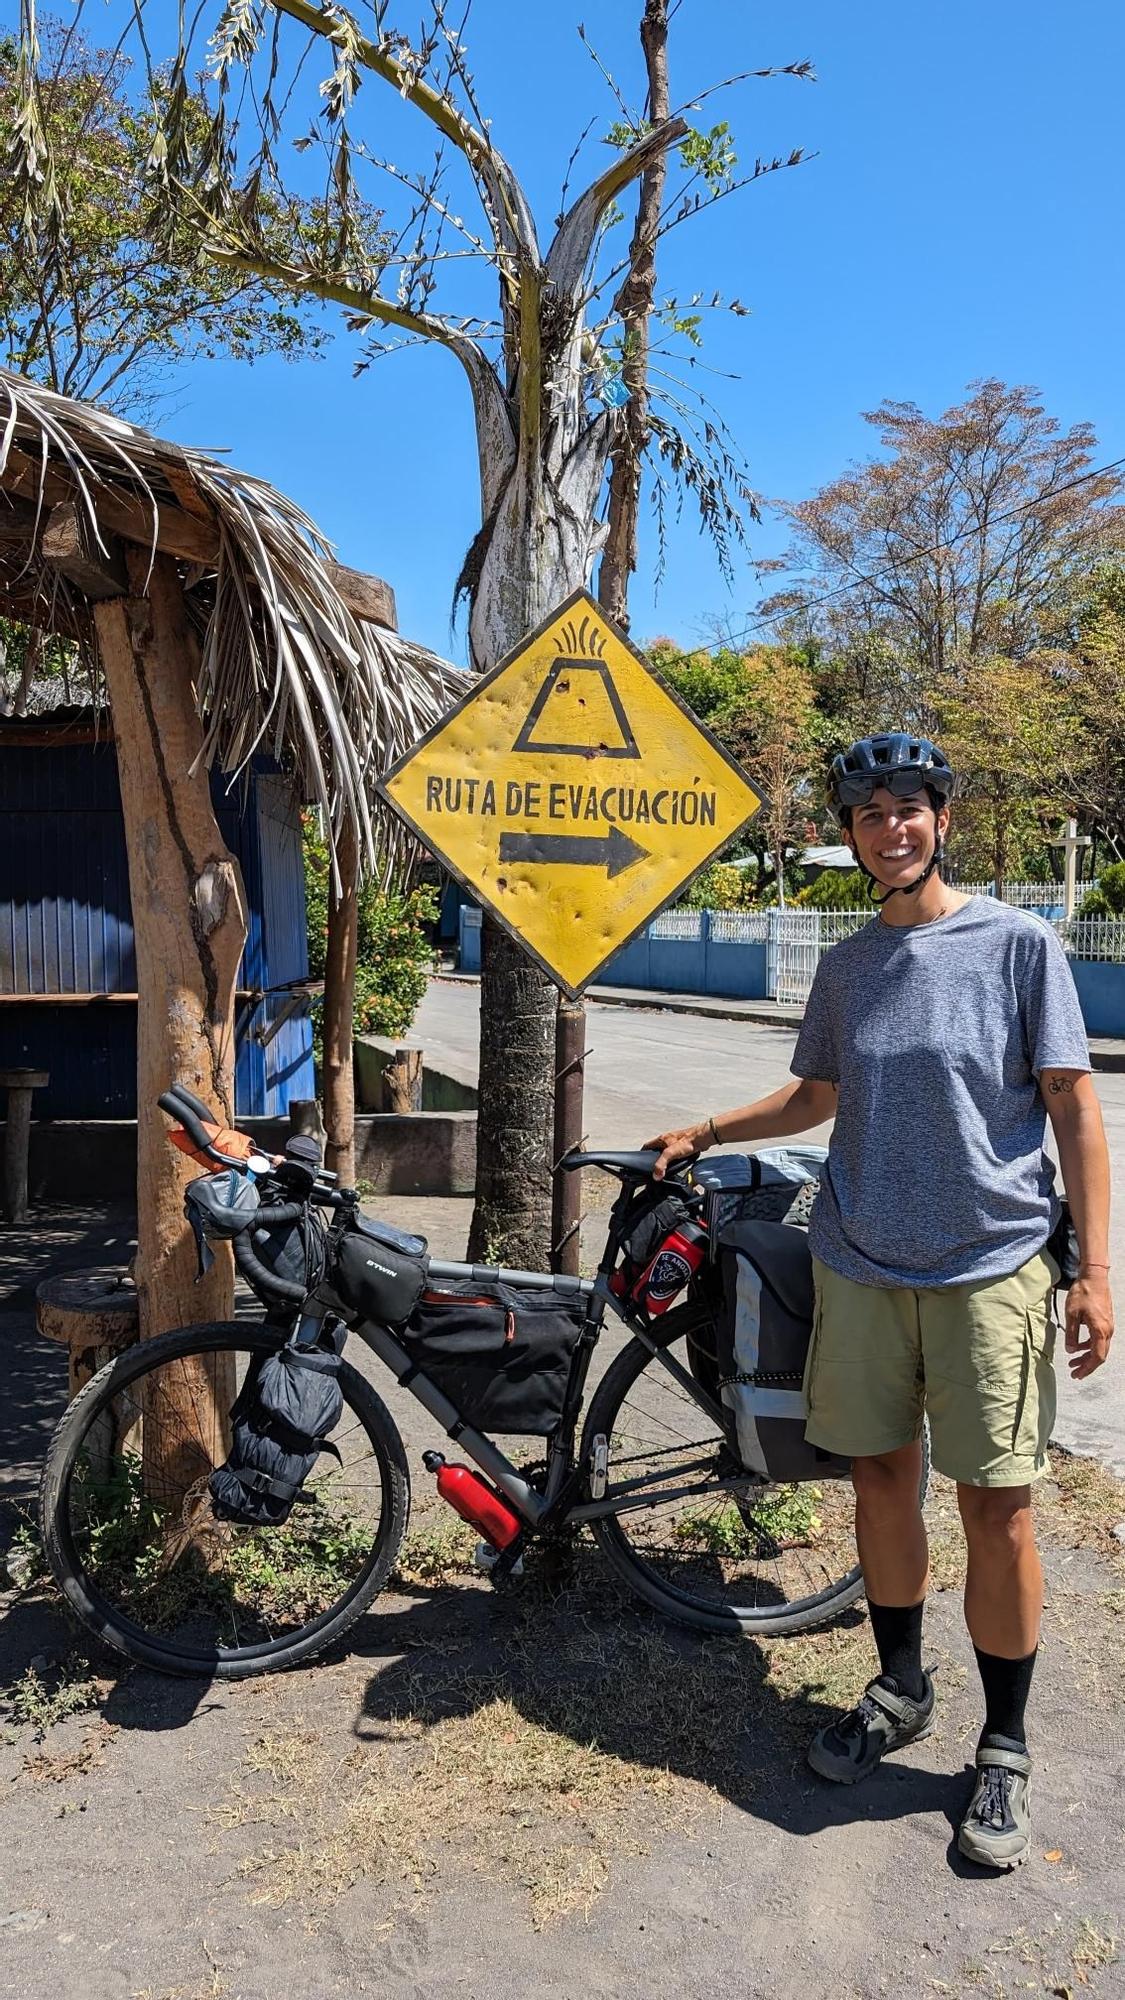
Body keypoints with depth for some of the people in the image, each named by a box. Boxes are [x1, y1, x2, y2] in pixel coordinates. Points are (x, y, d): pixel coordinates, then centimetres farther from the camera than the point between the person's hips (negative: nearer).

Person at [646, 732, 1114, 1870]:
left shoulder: (1018, 944, -5)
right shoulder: (845, 967, 8)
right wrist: (704, 1133, 13)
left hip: (991, 1267, -4)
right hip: (861, 1265, 4)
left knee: (997, 1510, 0)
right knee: (881, 1479, 13)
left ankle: (1004, 1747, 21)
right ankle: (899, 1691, 35)